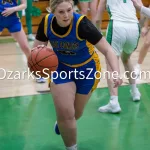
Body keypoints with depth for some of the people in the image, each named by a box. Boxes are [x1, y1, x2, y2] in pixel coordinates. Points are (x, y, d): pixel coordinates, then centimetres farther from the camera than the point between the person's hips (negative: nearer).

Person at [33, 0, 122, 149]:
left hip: (87, 68, -1)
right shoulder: (46, 22, -23)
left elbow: (107, 50, -34)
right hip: (61, 67, 1)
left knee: (75, 113, 16)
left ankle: (62, 123, 54)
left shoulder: (82, 23, -34)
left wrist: (116, 73, -50)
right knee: (65, 112, -9)